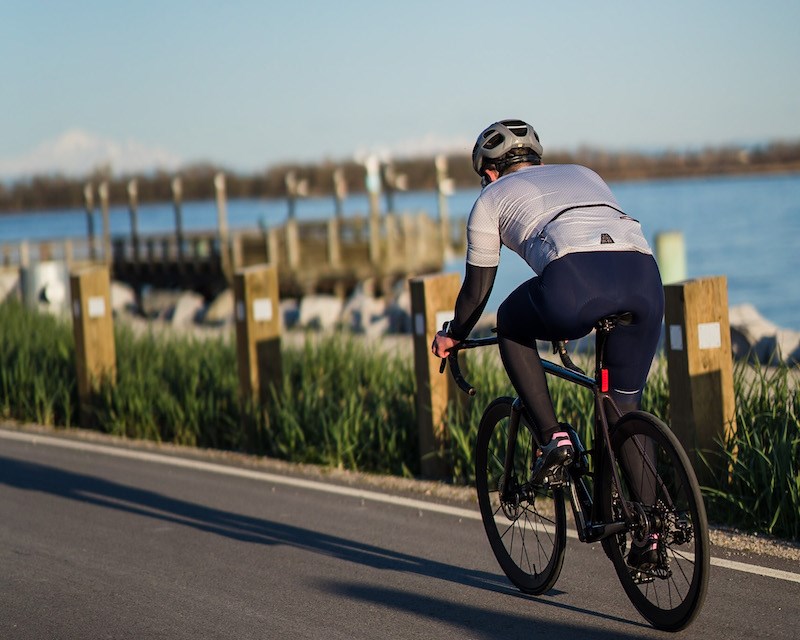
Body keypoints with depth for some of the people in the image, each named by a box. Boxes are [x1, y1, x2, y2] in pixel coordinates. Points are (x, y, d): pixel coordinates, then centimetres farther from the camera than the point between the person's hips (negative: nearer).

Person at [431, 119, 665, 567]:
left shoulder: (492, 199, 26)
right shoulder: (584, 174, 39)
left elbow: (477, 290, 31)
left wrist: (453, 337, 50)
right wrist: (576, 317, 64)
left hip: (576, 282, -4)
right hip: (646, 277, 4)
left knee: (512, 324, 29)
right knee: (627, 406, 21)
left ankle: (553, 439, 17)